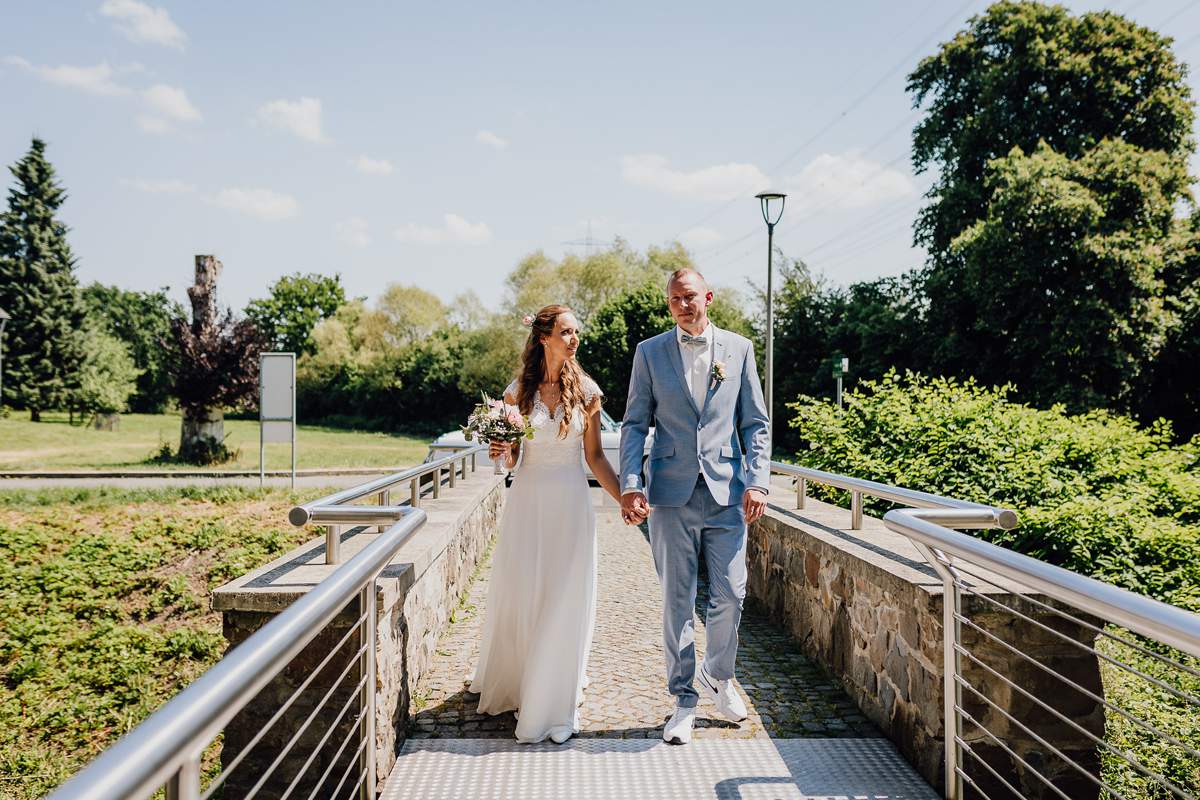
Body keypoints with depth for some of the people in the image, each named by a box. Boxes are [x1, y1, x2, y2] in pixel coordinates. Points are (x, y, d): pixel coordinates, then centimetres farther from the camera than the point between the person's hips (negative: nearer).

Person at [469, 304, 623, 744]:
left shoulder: (586, 391, 2)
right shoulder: (518, 390, 2)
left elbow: (594, 456, 6)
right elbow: (511, 458, 10)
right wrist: (501, 453, -13)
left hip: (571, 503, 0)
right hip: (527, 500, 0)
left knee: (564, 601, 1)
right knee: (519, 596, 6)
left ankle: (554, 703, 15)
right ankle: (510, 686, 30)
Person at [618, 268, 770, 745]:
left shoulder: (738, 348, 8)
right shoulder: (649, 352, 6)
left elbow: (756, 423, 8)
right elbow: (635, 424, 5)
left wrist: (757, 481, -3)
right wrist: (630, 485, -7)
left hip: (727, 490, 1)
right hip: (671, 493, 0)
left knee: (731, 595, 2)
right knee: (677, 601, 5)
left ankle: (717, 675, 30)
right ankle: (684, 698, 19)